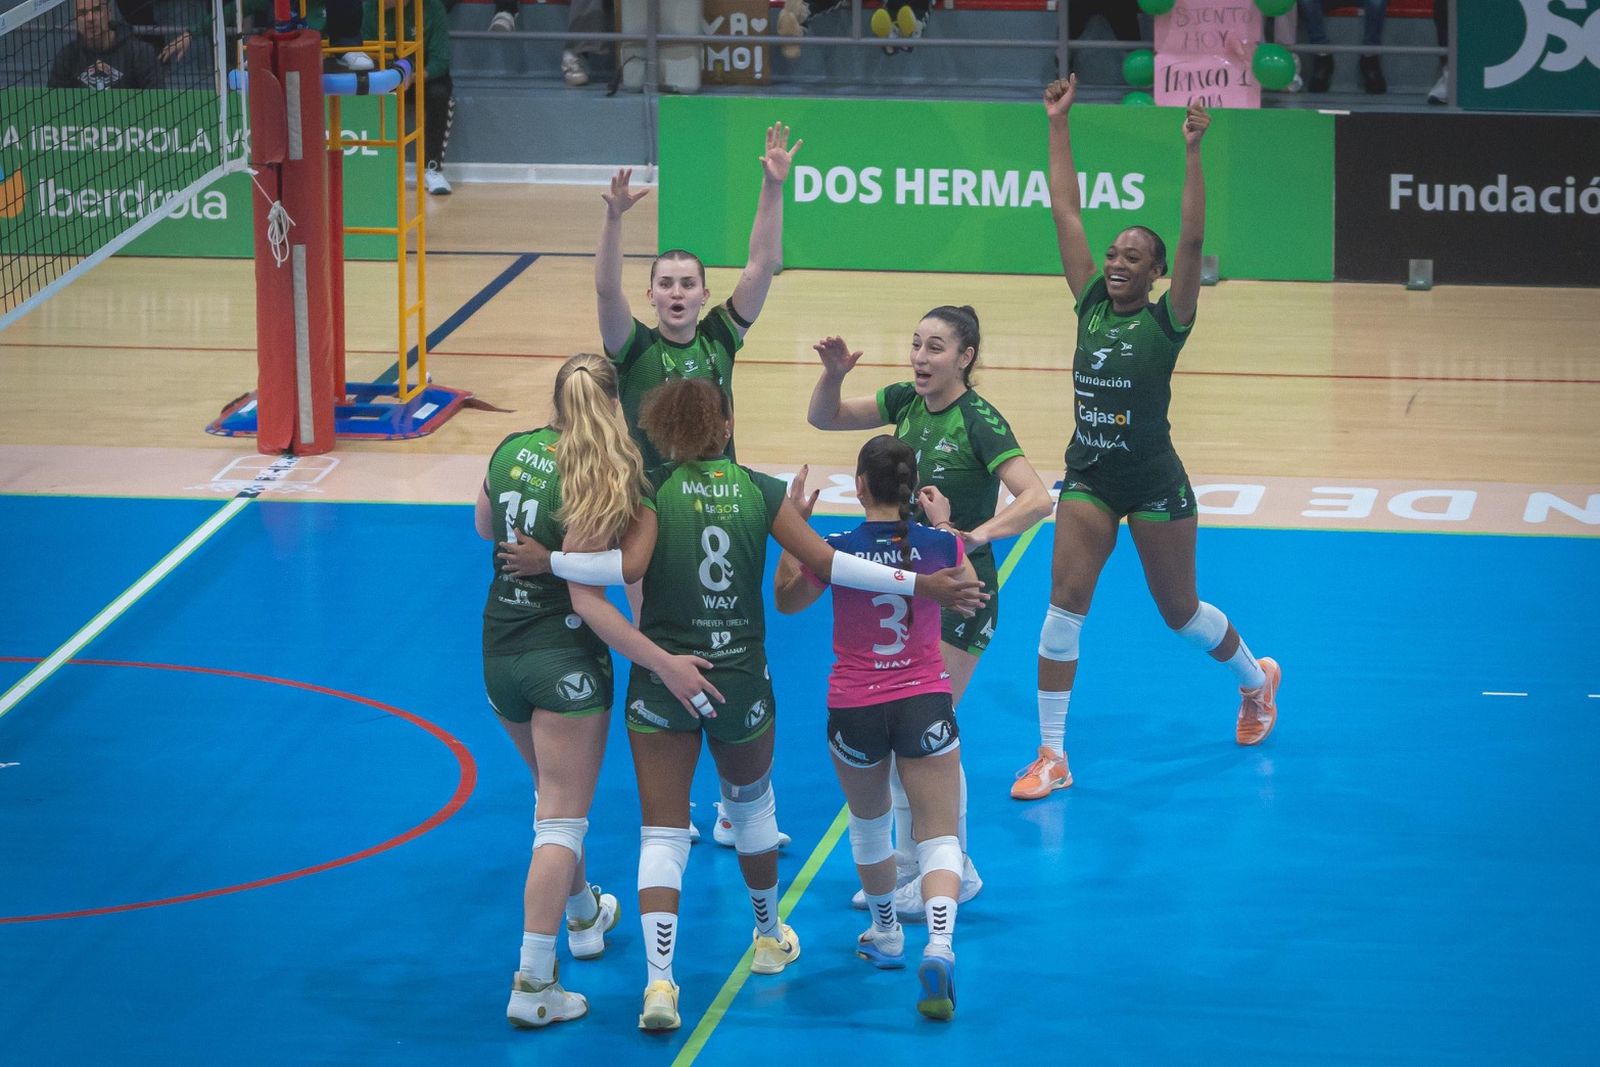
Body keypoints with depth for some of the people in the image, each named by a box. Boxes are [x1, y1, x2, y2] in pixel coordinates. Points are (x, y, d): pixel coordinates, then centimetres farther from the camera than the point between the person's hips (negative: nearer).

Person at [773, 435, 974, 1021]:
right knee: (939, 834, -1)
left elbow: (786, 599, 9)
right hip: (925, 704, 0)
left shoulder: (834, 550, -11)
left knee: (869, 822, 25)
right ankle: (939, 946, -25)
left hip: (854, 709, 0)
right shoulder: (940, 544, -7)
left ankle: (886, 937, 41)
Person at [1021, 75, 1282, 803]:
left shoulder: (1167, 320, -8)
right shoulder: (1091, 305, 2)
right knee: (1065, 602, -8)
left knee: (1180, 612, 11)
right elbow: (1066, 214, 2)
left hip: (1154, 483, -3)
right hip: (1089, 478, 3)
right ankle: (1051, 756, -4)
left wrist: (1192, 153, -28)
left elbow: (1192, 239, -21)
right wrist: (1058, 125, -1)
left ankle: (1257, 681, 42)